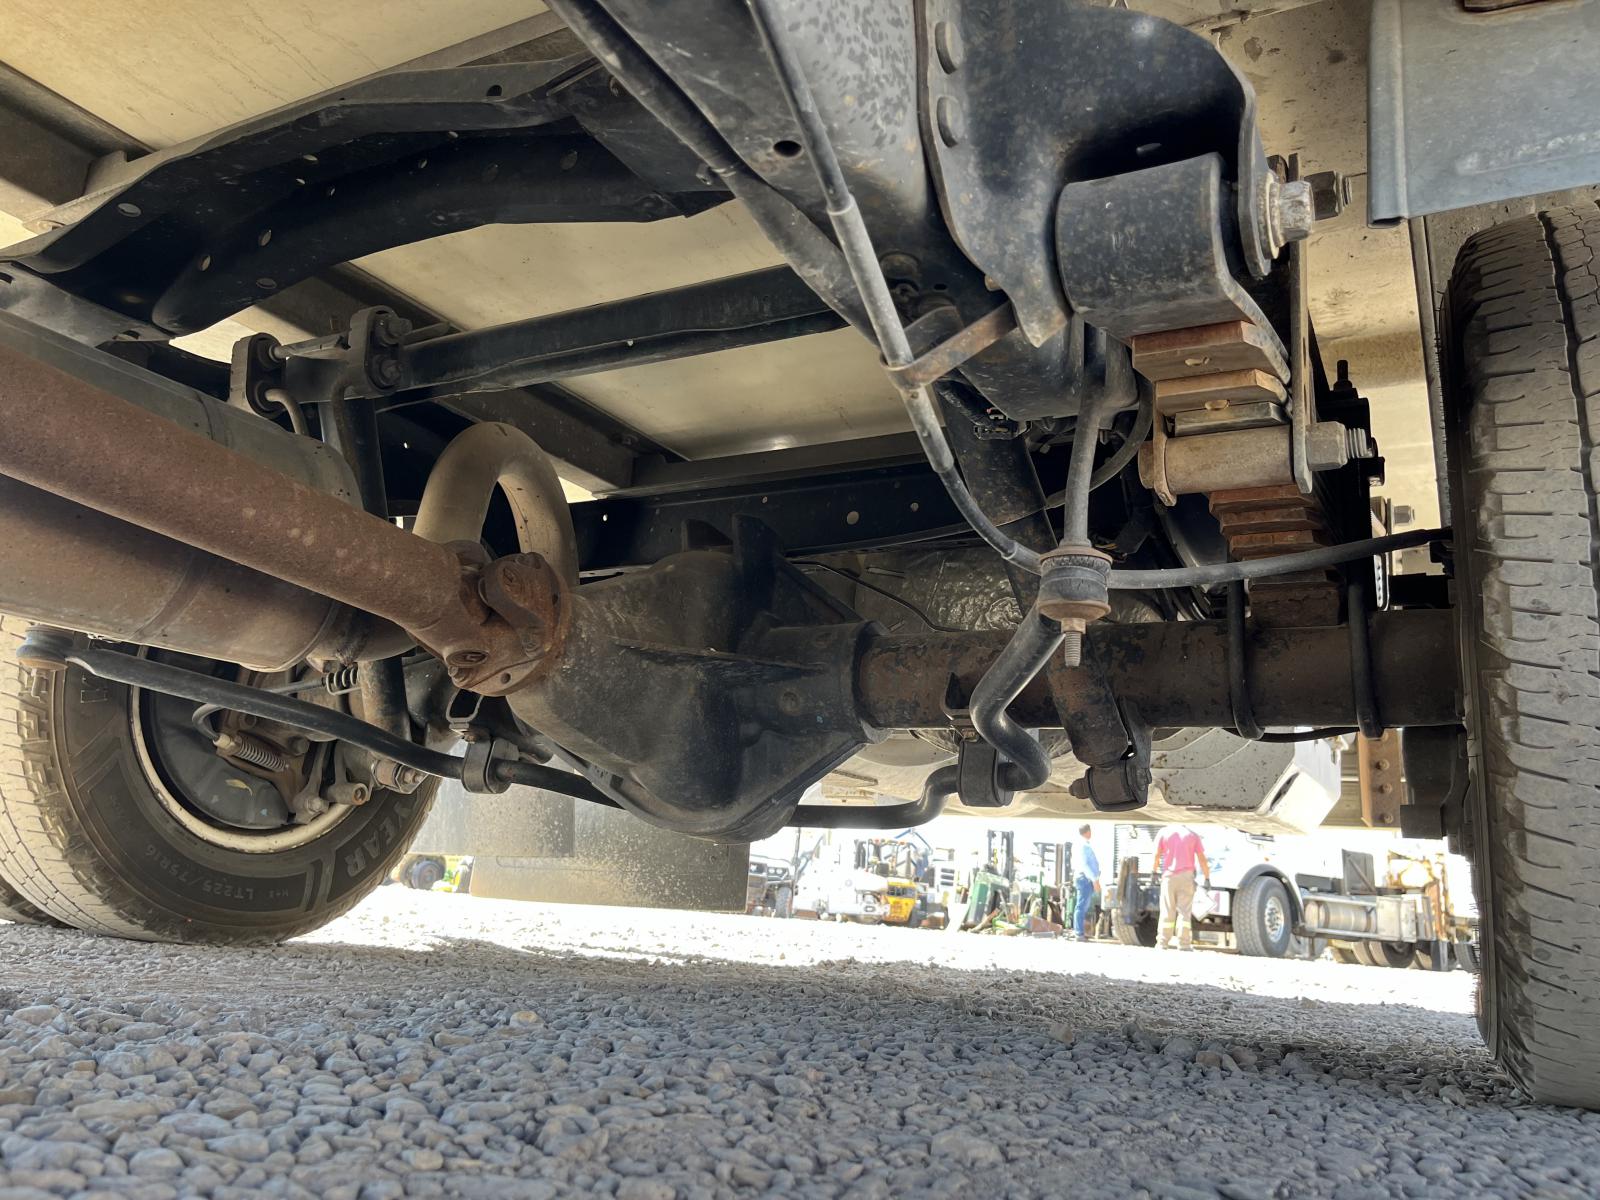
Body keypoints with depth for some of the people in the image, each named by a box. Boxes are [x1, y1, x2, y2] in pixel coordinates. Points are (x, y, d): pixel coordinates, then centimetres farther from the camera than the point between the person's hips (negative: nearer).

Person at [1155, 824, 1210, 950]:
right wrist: (1207, 878, 3)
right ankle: (1184, 943, -5)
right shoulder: (1193, 834, 8)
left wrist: (1156, 872, 12)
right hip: (1186, 875, 0)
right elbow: (1202, 859, 1)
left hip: (1169, 876, 0)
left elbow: (1156, 855, 1)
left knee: (1167, 910, 4)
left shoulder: (1164, 832, 7)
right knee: (1184, 910, 1)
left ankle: (1164, 942, 3)